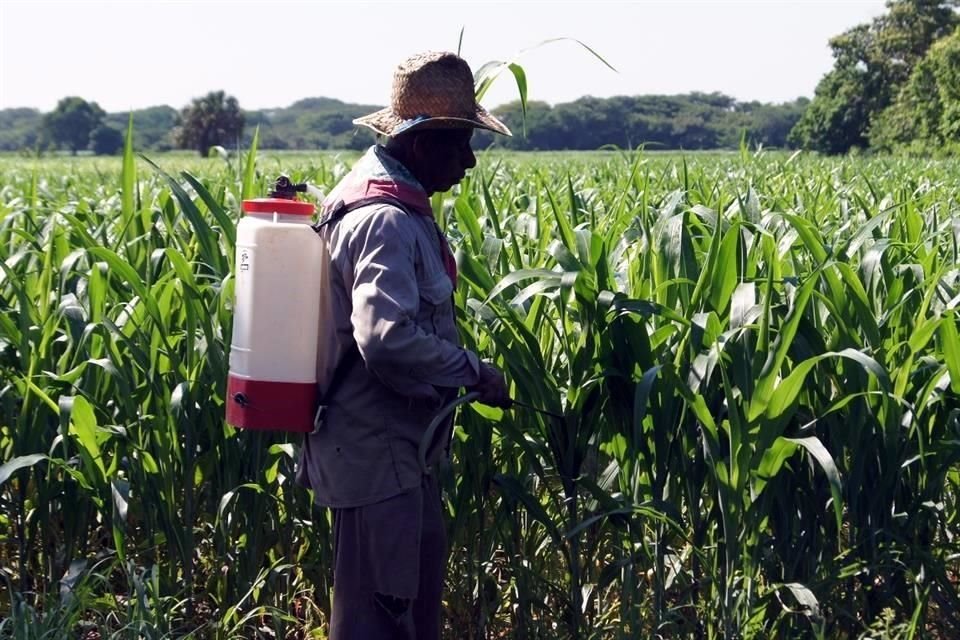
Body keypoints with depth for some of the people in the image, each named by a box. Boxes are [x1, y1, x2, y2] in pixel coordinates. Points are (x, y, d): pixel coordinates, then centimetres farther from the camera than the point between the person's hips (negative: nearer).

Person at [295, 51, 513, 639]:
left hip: (400, 444, 10)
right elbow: (389, 339, -32)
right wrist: (475, 372, -22)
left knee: (418, 587, 20)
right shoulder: (386, 221, -22)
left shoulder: (387, 198, 11)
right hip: (378, 450, -10)